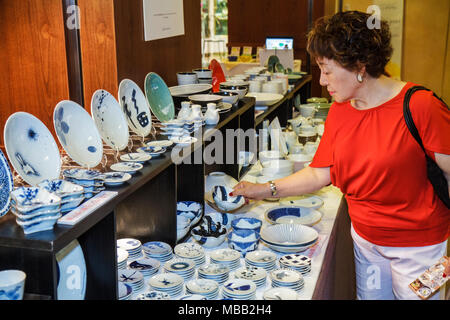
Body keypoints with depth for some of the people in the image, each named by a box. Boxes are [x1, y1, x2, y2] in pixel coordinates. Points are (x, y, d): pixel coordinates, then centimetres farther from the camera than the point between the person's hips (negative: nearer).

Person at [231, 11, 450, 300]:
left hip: (418, 245, -5)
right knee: (369, 295, 18)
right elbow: (320, 174, 4)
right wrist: (265, 190, 0)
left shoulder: (420, 106, -20)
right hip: (366, 239, 5)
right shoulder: (339, 112, 0)